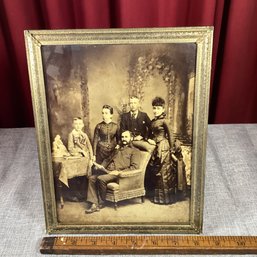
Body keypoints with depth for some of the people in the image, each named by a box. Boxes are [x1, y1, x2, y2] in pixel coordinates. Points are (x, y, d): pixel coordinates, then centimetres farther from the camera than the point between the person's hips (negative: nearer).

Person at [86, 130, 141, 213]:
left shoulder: (135, 151, 8)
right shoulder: (118, 149, 31)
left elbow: (134, 166, -5)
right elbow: (108, 159, 35)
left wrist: (119, 172, -15)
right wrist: (102, 166, 12)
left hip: (118, 173, -7)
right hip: (107, 170, 7)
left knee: (101, 178, -30)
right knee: (92, 178, -18)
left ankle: (100, 203, -11)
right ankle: (94, 204, -20)